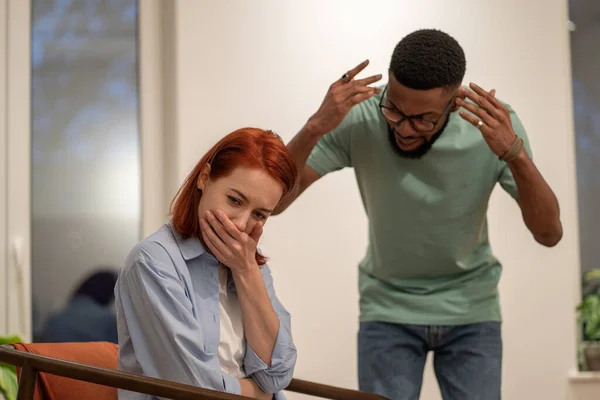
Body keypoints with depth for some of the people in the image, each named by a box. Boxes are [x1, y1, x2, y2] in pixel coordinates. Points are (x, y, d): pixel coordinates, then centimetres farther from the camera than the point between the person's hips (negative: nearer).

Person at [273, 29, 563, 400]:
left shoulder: (494, 123, -18)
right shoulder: (357, 118, -22)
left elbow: (550, 233, -17)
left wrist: (515, 154, -34)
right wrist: (315, 128, -39)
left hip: (471, 311, 1)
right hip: (388, 310, 0)